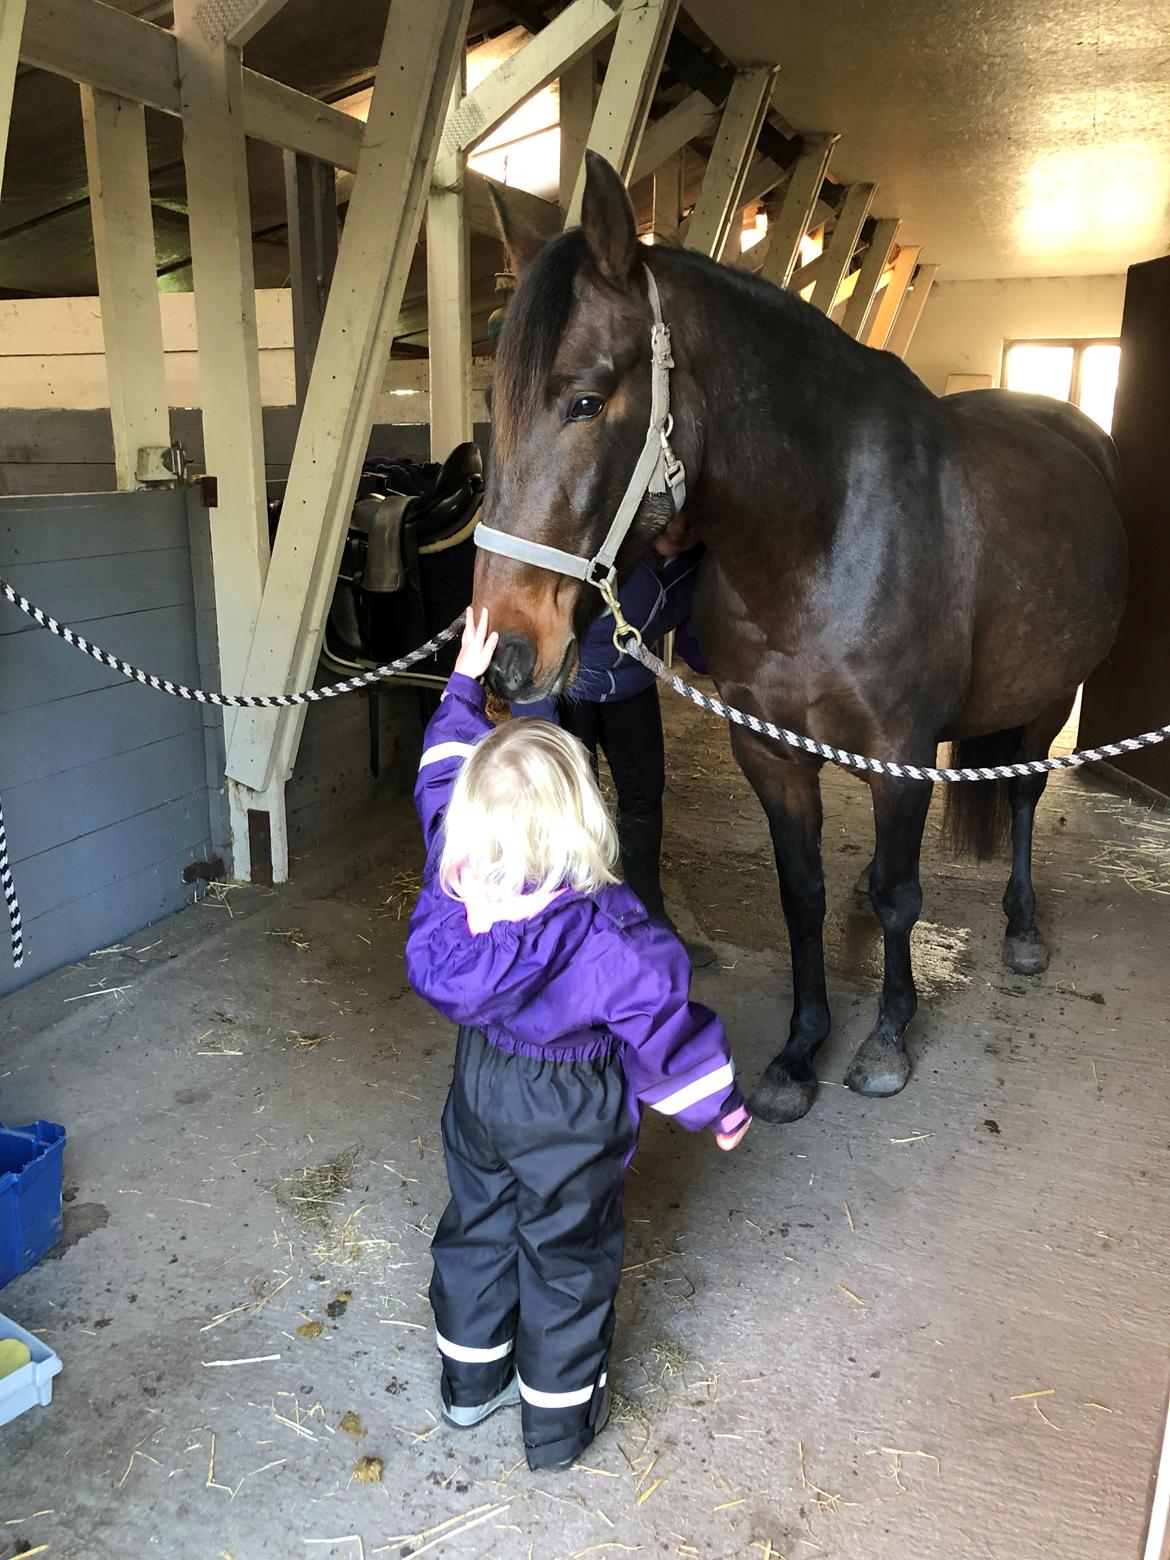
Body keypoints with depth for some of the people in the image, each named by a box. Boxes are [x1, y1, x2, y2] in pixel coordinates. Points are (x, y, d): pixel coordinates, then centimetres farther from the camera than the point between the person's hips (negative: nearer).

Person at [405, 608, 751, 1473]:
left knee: (475, 1228, 26)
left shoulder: (453, 876, -23)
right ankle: (558, 1418, 38)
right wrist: (720, 1107, 0)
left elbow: (444, 773, -5)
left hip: (480, 1085, 5)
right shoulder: (612, 937, -33)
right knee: (567, 1256, 18)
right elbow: (664, 1027, -18)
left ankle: (471, 1379, 48)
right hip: (570, 1113, -4)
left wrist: (467, 679, 8)